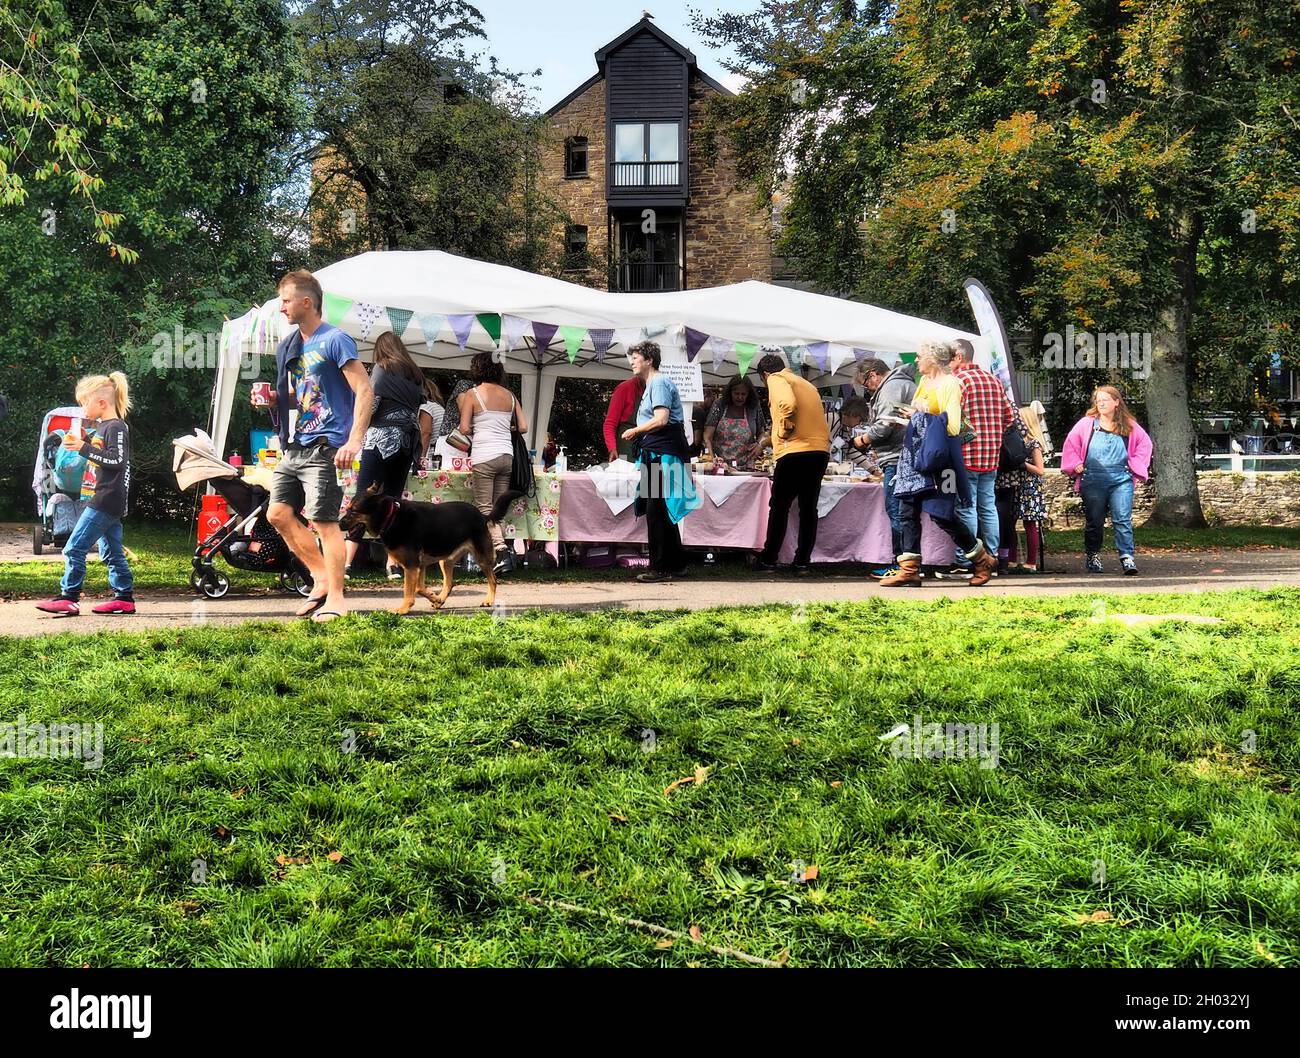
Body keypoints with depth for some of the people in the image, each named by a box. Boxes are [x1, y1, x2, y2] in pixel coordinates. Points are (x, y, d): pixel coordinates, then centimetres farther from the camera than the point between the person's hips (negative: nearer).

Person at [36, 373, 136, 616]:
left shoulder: (116, 428, -13)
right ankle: (124, 598, 16)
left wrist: (84, 448, -23)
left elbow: (117, 461, -23)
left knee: (75, 548, -11)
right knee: (112, 552, 12)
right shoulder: (101, 427, 17)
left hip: (106, 501, -10)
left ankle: (69, 598, -9)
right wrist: (80, 441, 13)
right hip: (106, 502, 10)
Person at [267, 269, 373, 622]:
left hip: (324, 447, -9)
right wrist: (273, 398, 4)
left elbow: (365, 391, -15)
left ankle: (335, 599, 1)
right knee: (278, 514, 6)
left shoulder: (335, 340, -8)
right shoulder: (289, 346, 16)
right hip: (295, 446, 9)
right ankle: (321, 577, 18)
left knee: (324, 520, -7)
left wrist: (354, 442, -23)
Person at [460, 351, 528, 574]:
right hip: (506, 455, 5)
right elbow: (523, 428, 7)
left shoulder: (473, 394, -2)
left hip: (484, 457, -5)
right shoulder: (509, 395, 10)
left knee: (485, 509, -2)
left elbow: (464, 429, -7)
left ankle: (501, 550, -19)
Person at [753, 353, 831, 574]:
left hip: (795, 451, -7)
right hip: (821, 450, 7)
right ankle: (802, 561, 10)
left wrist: (785, 429, -8)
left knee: (779, 507, 3)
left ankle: (768, 560, 7)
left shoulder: (776, 379, 1)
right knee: (808, 508, 10)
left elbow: (788, 403, -22)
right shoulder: (805, 383, 26)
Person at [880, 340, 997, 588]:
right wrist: (909, 416, 9)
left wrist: (922, 414, -12)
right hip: (916, 453, 8)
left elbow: (952, 426, -13)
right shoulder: (924, 382, 17)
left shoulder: (949, 383, -7)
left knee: (940, 513, -7)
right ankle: (909, 569, 3)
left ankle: (983, 560, 10)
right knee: (908, 510, 1)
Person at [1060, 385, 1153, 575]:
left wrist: (1136, 465, 9)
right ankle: (1092, 557, 20)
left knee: (1123, 519, -9)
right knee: (1094, 521, 6)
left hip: (1121, 479, 0)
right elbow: (1070, 444, 12)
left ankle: (1127, 557, -10)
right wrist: (1076, 464, 1)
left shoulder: (1129, 426, 8)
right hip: (1092, 479, 0)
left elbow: (1145, 443, 18)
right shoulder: (1087, 424, 6)